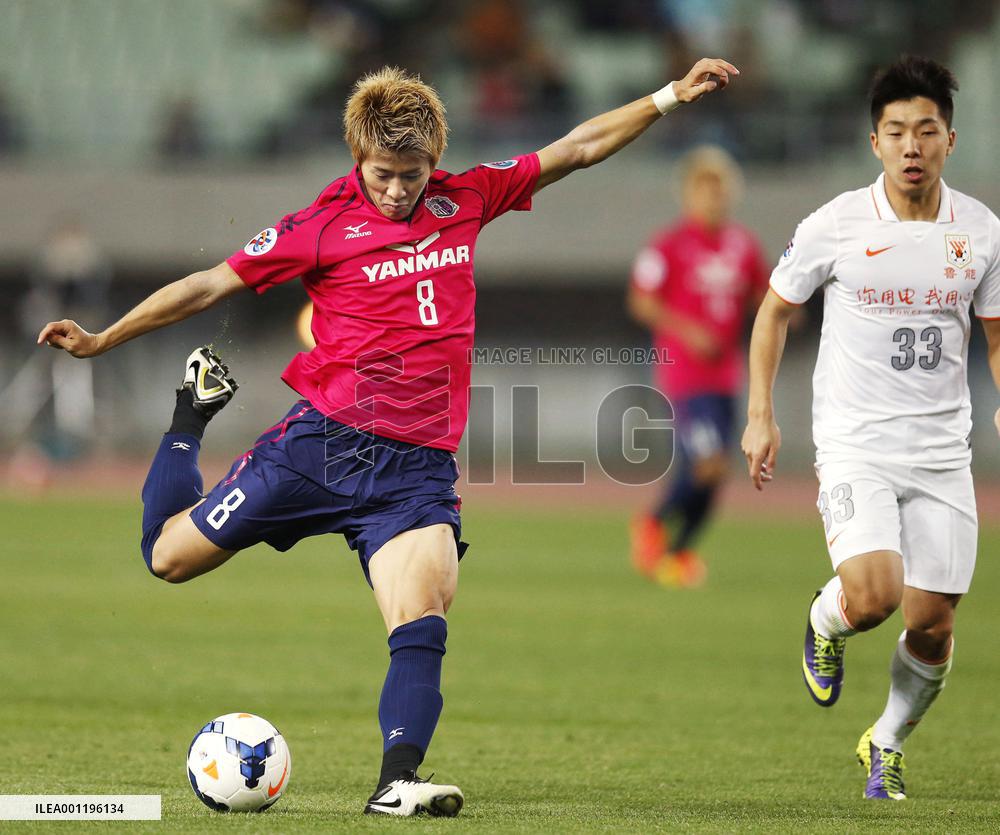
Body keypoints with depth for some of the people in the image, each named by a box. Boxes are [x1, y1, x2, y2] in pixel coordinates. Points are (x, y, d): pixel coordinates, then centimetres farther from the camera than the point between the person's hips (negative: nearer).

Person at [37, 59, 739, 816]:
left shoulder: (465, 200, 9)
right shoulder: (324, 226, -1)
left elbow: (579, 148, 15)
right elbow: (211, 285, 2)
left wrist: (671, 97, 11)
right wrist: (101, 340, 2)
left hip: (416, 467, 1)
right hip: (325, 438, -1)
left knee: (421, 623, -20)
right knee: (170, 555, 8)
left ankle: (397, 782, -26)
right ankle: (197, 410, 33)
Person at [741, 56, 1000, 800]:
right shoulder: (836, 225, -6)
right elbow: (775, 311, 8)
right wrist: (761, 416, 4)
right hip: (854, 445, -3)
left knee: (932, 624, 2)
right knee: (872, 597, -22)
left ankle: (888, 745, 29)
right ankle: (826, 621, 15)